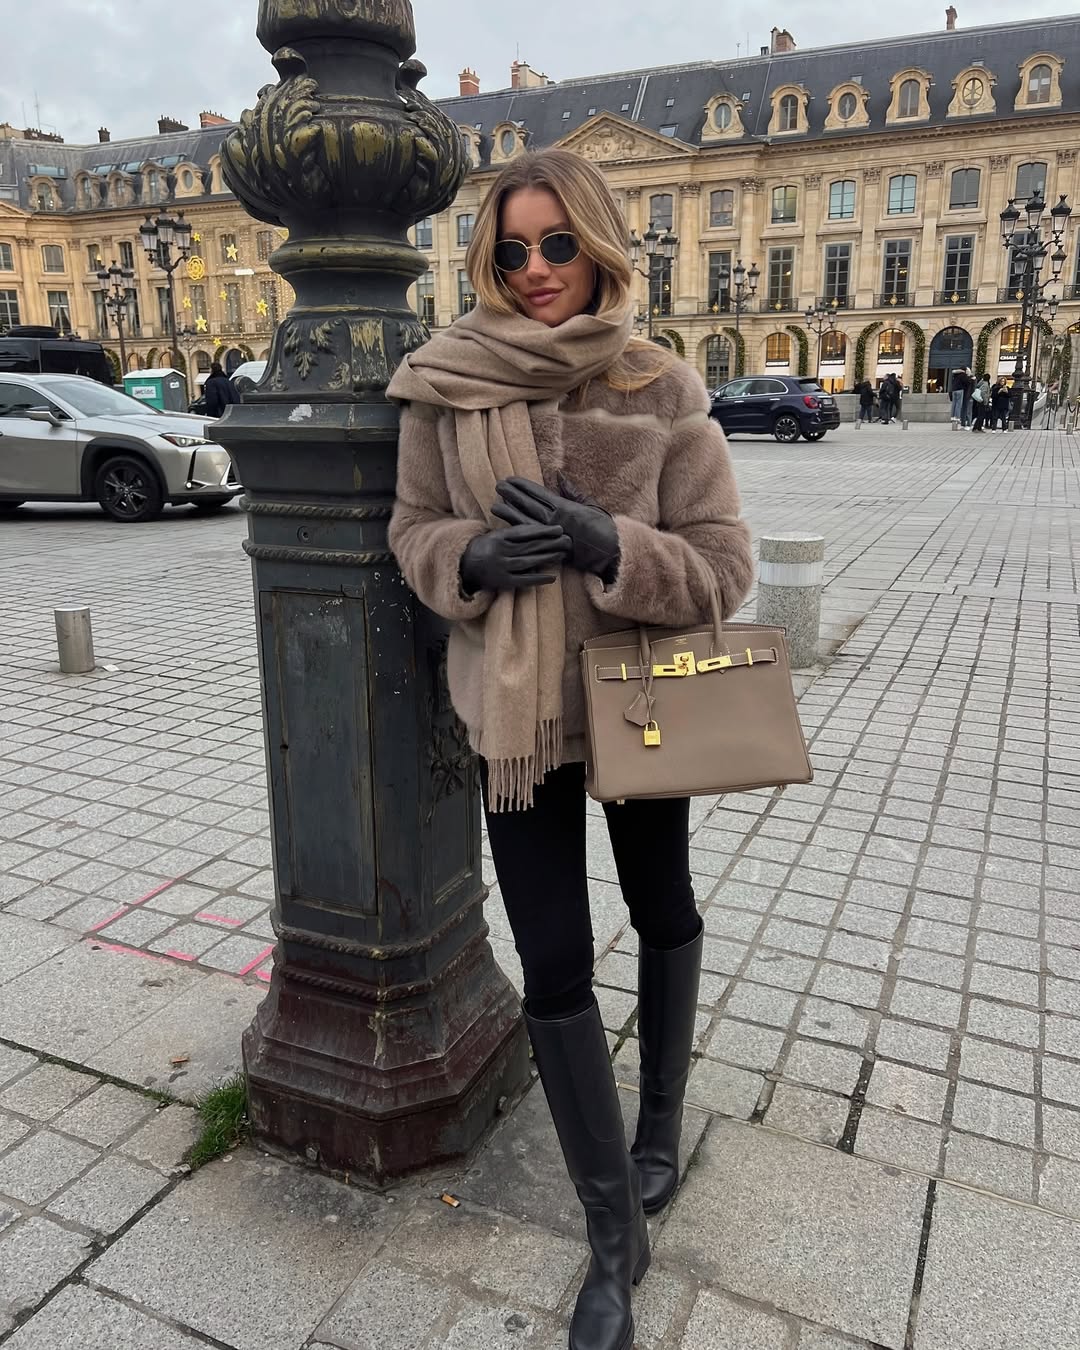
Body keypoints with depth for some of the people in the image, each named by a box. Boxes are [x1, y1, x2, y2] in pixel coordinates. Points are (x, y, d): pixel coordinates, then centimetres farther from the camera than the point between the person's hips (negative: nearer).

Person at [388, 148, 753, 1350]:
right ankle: (614, 1233, 25)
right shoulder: (444, 386, -6)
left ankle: (659, 1131, 50)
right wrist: (474, 555, -19)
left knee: (663, 912, 20)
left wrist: (608, 545, -28)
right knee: (553, 968, 2)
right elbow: (414, 533, 3)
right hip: (512, 709, 0)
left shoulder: (662, 390, -10)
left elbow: (723, 564, -11)